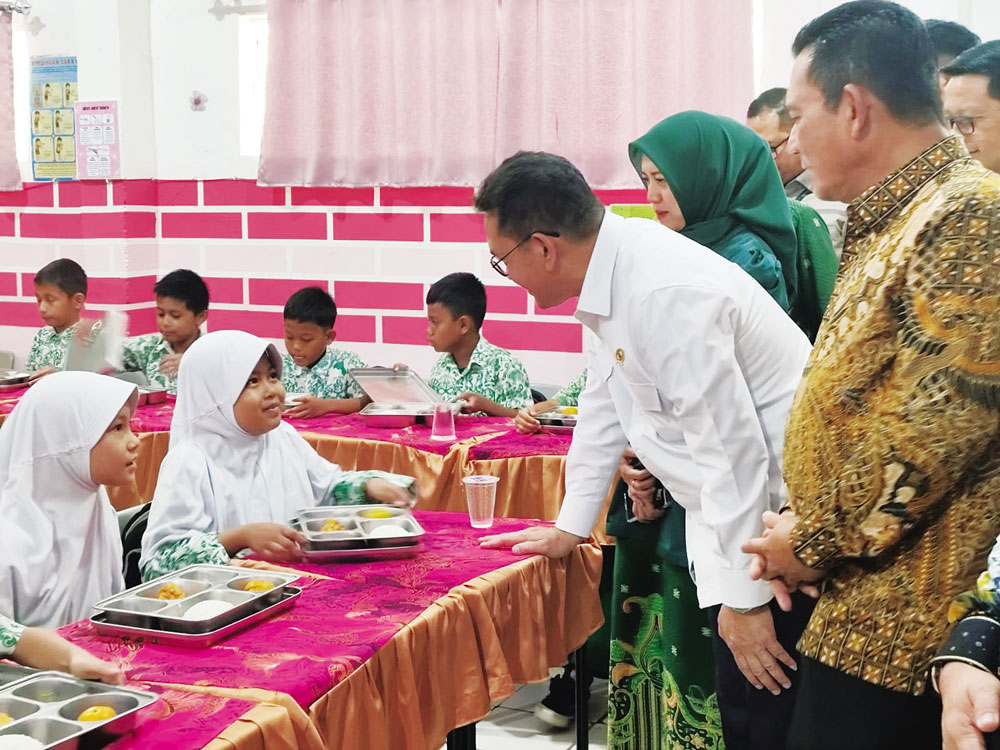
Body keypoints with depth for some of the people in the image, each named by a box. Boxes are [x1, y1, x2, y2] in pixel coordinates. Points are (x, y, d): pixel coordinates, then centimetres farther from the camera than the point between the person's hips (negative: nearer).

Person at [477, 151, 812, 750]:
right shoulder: (609, 273, 3)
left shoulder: (664, 294, -26)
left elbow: (731, 447, -25)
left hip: (777, 514, -9)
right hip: (721, 514, 9)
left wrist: (743, 597, -20)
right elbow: (605, 407, 14)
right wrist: (571, 527, 21)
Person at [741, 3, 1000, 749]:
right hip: (868, 605, 9)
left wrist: (814, 541, -13)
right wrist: (802, 526, 7)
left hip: (906, 619, -9)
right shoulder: (893, 223, 15)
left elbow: (935, 430, -23)